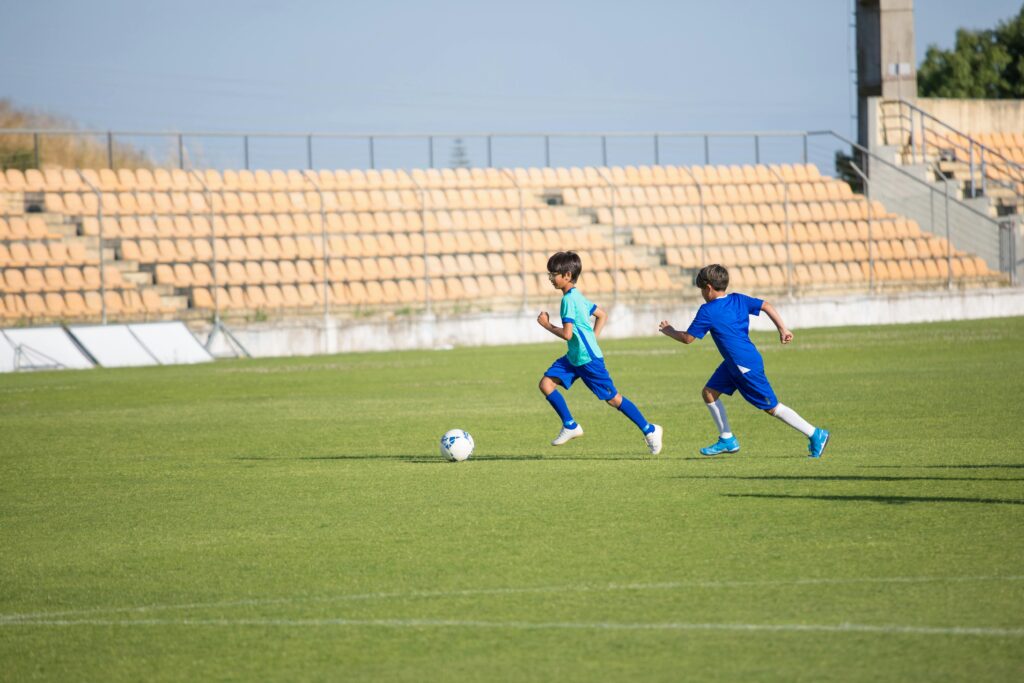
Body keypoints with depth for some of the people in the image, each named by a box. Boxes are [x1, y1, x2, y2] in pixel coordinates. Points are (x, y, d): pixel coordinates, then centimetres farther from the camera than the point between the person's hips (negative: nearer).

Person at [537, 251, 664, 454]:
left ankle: (650, 430, 9)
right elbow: (602, 315, 19)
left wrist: (546, 324, -11)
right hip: (574, 357, 10)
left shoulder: (569, 300, -20)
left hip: (588, 359, -10)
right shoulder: (578, 297, 9)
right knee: (546, 384, 0)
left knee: (612, 398, -1)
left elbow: (567, 334, -25)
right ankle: (570, 426, 7)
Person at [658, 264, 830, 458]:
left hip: (746, 366, -9)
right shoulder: (738, 299, 6)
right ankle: (727, 440, 18)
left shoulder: (707, 311, -14)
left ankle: (815, 435, -2)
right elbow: (766, 306, -1)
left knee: (772, 407, -4)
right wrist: (783, 329, 0)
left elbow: (688, 338, -7)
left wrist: (670, 332, 11)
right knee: (709, 392, 12)